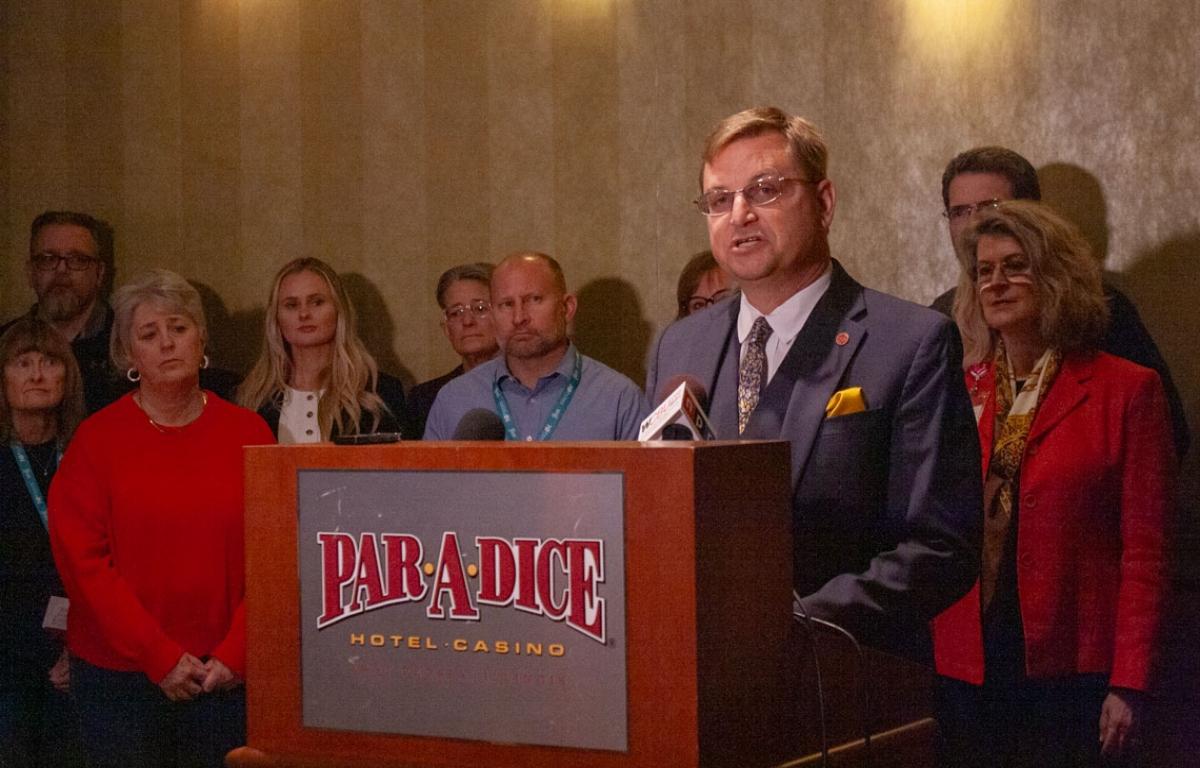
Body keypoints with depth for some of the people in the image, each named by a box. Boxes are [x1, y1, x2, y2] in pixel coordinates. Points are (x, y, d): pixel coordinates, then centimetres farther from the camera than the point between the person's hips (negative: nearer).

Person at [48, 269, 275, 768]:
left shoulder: (247, 432, 4)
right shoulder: (96, 440, -1)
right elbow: (82, 561, -6)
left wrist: (236, 653, -8)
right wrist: (160, 657, -11)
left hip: (226, 675, 1)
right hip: (119, 676, -1)